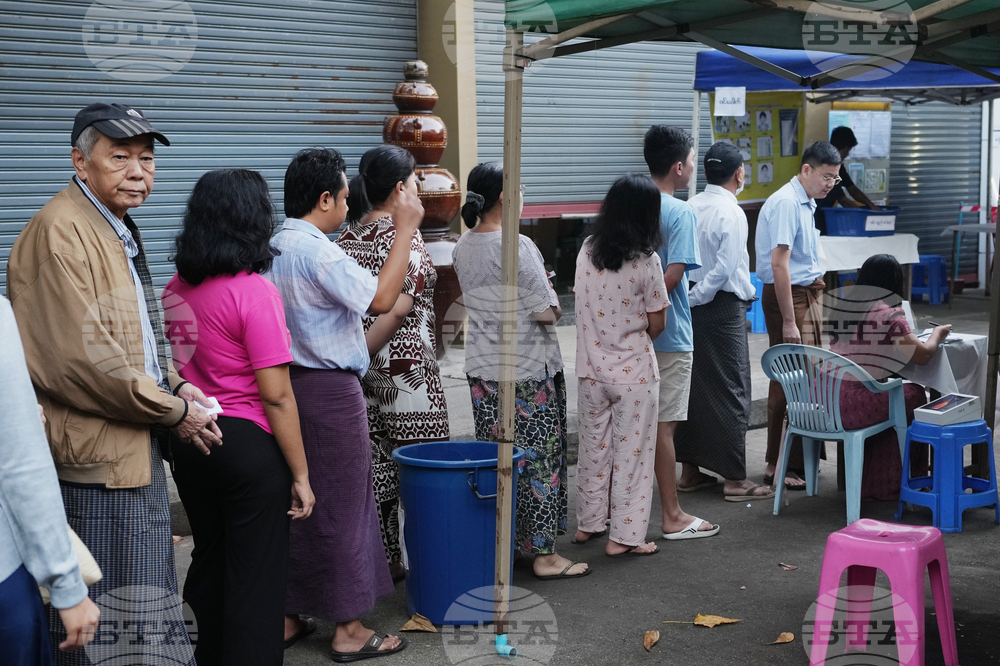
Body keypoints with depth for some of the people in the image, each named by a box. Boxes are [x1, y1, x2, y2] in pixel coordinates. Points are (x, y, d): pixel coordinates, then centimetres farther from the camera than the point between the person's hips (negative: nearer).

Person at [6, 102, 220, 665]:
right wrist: (173, 412, -15)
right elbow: (80, 357, -25)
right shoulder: (59, 231, -18)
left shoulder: (120, 228, 15)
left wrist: (174, 385, 6)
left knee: (148, 598, 20)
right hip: (96, 456, -10)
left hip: (137, 448, 10)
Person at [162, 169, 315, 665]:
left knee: (209, 562, 22)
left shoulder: (176, 288, 3)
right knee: (255, 580, 5)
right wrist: (300, 474, -12)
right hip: (248, 443, -7)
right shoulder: (254, 291, -17)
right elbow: (276, 395, -18)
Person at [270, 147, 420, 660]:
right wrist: (405, 227, -17)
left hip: (291, 386, 9)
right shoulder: (318, 252, -18)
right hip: (330, 391, -9)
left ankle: (286, 617, 24)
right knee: (341, 507, 0)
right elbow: (381, 298, -22)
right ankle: (349, 630, 10)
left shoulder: (275, 247, 11)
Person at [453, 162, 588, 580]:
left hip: (481, 369, 7)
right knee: (537, 458, 2)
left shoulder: (463, 248, 5)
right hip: (528, 371, -7)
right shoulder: (518, 247, -19)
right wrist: (552, 299, 2)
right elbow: (546, 312, -19)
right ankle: (544, 553, 9)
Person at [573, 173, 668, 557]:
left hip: (591, 367, 5)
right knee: (632, 452, 5)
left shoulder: (587, 251, -2)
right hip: (633, 371, -5)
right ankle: (624, 536, 9)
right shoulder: (646, 261, -15)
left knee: (593, 446, 18)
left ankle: (588, 523, 29)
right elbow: (656, 325, -9)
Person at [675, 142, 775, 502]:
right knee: (730, 391, -1)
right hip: (723, 309, -7)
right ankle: (735, 479, 4)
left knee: (691, 384, 14)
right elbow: (724, 269, -19)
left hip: (692, 306, 7)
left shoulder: (690, 207, 6)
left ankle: (689, 468, 23)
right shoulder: (732, 213, -14)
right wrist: (693, 299, -11)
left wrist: (686, 299, 9)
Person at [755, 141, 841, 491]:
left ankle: (800, 458, 19)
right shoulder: (786, 203, -17)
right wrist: (788, 321, -24)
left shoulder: (805, 203, 15)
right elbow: (779, 265, -22)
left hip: (806, 294, 10)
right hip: (788, 296, -10)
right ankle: (779, 467, -3)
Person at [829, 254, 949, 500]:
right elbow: (923, 354, -3)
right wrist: (938, 333, 16)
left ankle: (867, 482, 34)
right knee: (915, 394, 19)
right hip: (855, 405, -7)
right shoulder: (888, 312, -7)